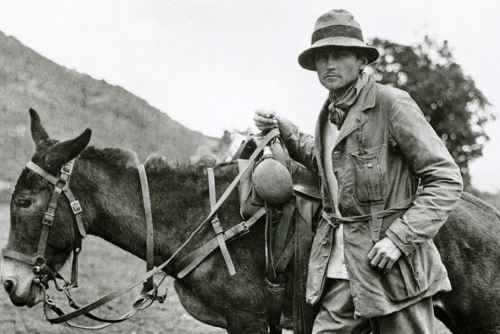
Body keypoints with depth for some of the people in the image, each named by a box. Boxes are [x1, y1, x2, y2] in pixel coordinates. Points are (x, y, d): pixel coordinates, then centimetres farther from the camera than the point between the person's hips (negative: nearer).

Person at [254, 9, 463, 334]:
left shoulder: (392, 103, -12)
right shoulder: (329, 113, 10)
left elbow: (446, 179, -13)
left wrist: (399, 238, -21)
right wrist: (286, 131, 14)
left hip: (392, 258, -6)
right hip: (339, 257, 6)